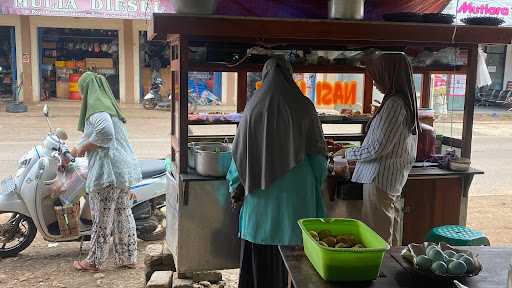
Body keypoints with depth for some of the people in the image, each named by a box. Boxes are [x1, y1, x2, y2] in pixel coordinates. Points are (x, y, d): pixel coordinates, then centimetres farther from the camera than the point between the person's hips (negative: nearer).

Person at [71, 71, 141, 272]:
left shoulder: (96, 107, -11)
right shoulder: (107, 104, 20)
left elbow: (105, 132, -29)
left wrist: (84, 147, -14)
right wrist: (79, 150, 31)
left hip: (107, 171, -9)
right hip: (124, 169, 10)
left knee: (102, 219, 2)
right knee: (123, 214, 14)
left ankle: (95, 261, 15)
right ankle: (128, 258, 22)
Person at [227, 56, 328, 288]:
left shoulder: (254, 105, -2)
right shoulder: (304, 106, -4)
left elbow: (240, 149, 2)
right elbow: (317, 151, -1)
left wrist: (238, 185, 12)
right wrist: (315, 182, 14)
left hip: (261, 190, 1)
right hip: (295, 190, -1)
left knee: (261, 250, 11)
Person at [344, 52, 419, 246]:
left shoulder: (394, 104, -18)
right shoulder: (406, 102, 12)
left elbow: (377, 149, -18)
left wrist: (348, 154, -3)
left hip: (380, 179, -10)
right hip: (395, 179, 10)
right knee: (391, 237, 18)